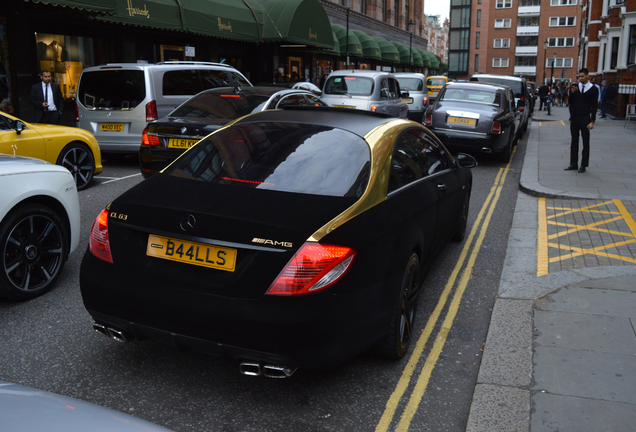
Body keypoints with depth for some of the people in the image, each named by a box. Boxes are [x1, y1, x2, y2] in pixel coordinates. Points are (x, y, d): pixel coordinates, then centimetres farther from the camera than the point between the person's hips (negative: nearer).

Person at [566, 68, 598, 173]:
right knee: (574, 142, 7)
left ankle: (583, 165, 6)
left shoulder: (593, 89, -1)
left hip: (585, 118, -3)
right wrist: (572, 93, -11)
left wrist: (592, 121, -10)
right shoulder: (574, 86, 8)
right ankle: (573, 164, 12)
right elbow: (570, 102, 8)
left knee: (586, 143, 1)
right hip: (574, 117, 4)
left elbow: (594, 106, -2)